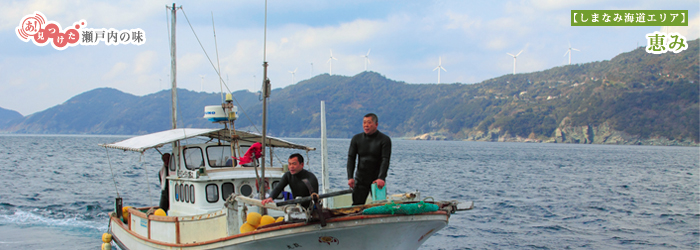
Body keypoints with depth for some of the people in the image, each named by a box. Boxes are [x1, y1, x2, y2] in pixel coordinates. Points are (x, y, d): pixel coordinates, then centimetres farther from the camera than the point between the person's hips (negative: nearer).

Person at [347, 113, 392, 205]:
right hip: (360, 180, 2)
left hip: (377, 180, -2)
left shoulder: (384, 140, -3)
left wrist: (381, 178, -25)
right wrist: (350, 177, -11)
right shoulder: (356, 139, 7)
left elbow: (385, 160, -11)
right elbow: (351, 158, 3)